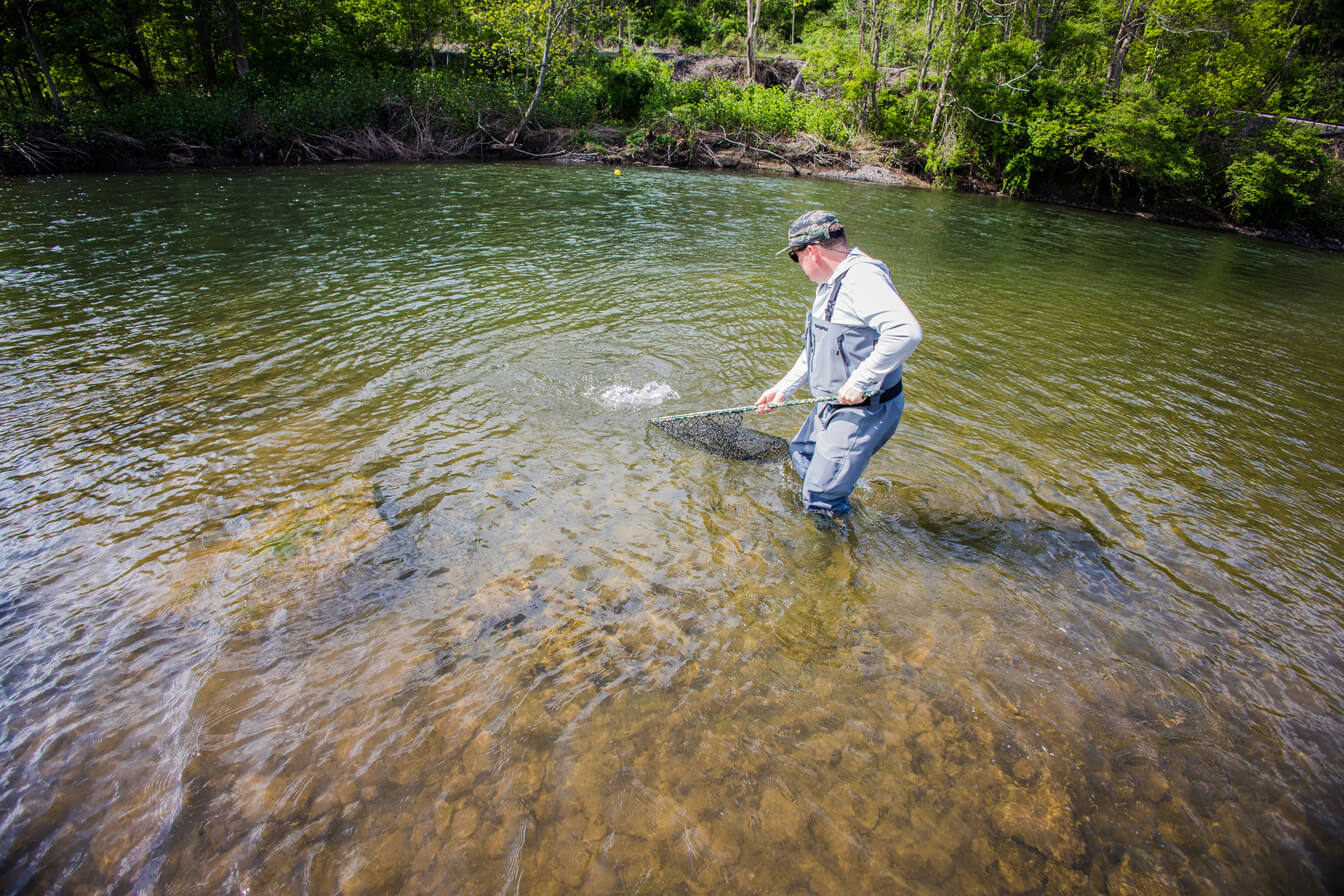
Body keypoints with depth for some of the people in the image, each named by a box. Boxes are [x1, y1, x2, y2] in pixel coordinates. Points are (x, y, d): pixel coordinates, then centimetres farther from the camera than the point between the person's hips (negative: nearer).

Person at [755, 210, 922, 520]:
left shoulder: (863, 277, -23)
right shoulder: (831, 283, 13)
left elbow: (906, 332, -38)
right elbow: (815, 349, 22)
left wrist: (861, 381, -32)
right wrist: (784, 388, 18)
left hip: (864, 410, -11)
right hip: (833, 407, 11)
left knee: (821, 500, -7)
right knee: (801, 454, 30)